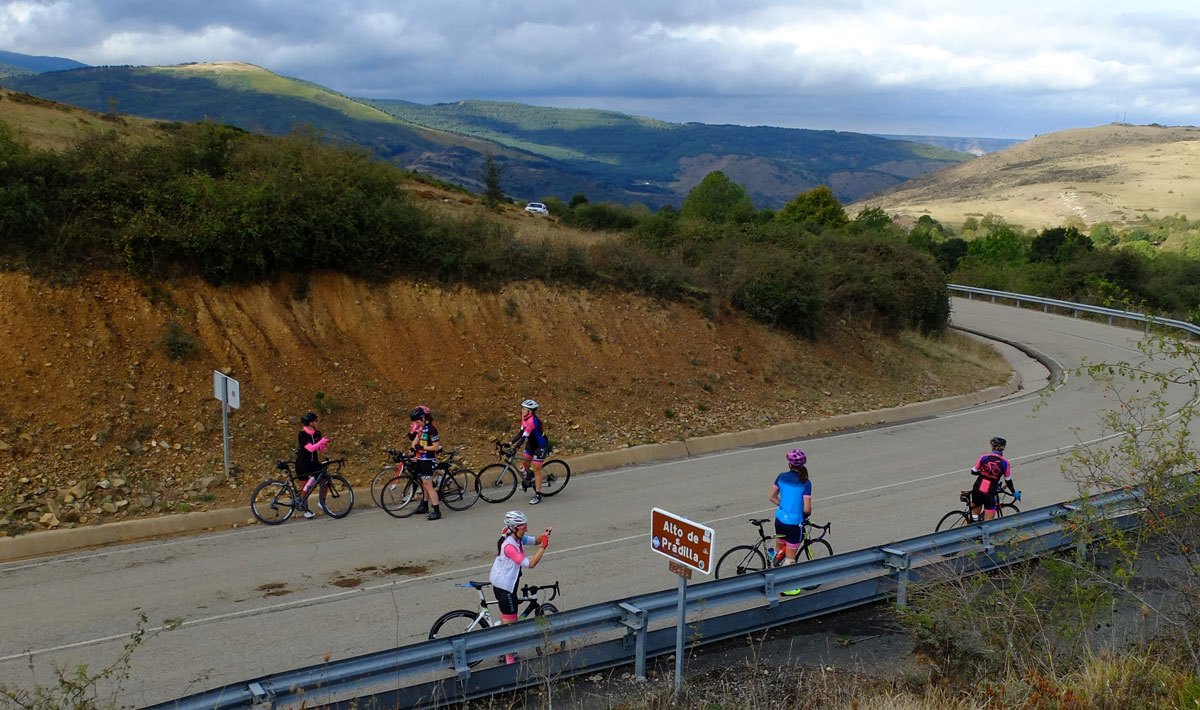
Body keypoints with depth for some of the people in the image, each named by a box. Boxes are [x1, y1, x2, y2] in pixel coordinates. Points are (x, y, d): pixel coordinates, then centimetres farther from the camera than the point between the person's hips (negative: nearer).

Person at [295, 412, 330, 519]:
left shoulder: (317, 433, 3)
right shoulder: (303, 434, -16)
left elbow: (321, 450, 6)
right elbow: (310, 448, -27)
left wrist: (324, 444, -14)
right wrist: (321, 441, -25)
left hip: (314, 462, 5)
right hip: (303, 463, -5)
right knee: (305, 486, 1)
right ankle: (305, 509, 14)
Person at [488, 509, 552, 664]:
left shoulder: (518, 539, 0)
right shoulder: (509, 546, -29)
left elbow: (536, 540, 7)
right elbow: (530, 563, -33)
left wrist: (545, 535, -14)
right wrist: (543, 547, -31)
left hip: (501, 584, 10)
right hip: (505, 587, -10)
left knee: (505, 620, 23)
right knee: (510, 623, -1)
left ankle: (505, 652, 39)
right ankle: (510, 660, 9)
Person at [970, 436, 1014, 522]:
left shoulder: (984, 457, -2)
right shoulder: (1005, 463, -5)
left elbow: (973, 471, 7)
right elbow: (1008, 481, 5)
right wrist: (1014, 492, 22)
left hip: (977, 490, 2)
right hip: (990, 494, -2)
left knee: (975, 514, 23)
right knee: (988, 521, 7)